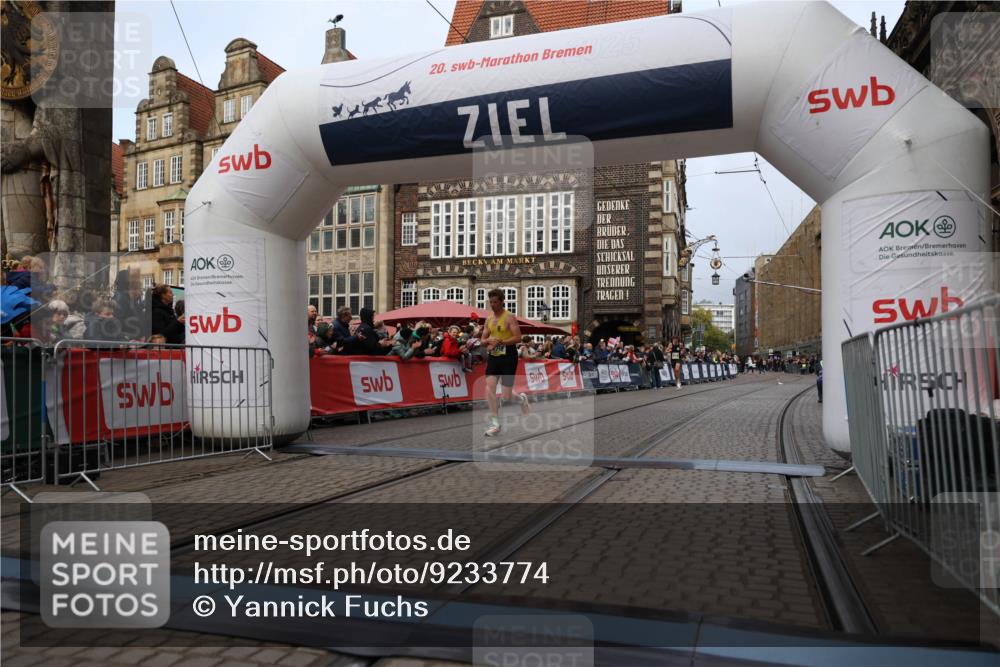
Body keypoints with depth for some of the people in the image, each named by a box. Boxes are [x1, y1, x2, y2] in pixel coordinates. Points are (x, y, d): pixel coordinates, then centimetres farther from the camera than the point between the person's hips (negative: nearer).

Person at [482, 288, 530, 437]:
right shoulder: (489, 319, 10)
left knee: (506, 396, -4)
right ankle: (495, 424, 0)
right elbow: (483, 339, 14)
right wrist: (488, 341, -9)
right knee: (489, 388, -8)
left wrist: (500, 342, -26)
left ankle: (521, 399, 32)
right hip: (493, 356, 6)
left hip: (508, 356, -6)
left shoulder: (509, 317, -10)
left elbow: (517, 337, -17)